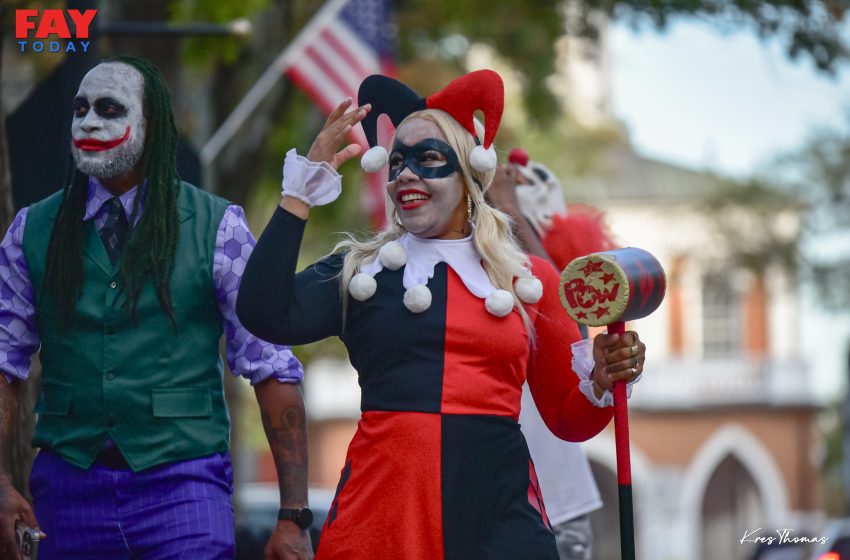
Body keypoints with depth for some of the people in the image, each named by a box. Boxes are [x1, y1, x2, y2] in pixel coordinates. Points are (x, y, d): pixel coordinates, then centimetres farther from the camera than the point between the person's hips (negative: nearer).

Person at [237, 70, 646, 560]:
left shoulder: (529, 279, 10)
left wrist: (603, 384, -7)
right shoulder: (360, 272, 9)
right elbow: (266, 317, -10)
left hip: (496, 507, 1)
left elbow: (569, 419, 16)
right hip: (382, 503, -1)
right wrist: (302, 193, -5)